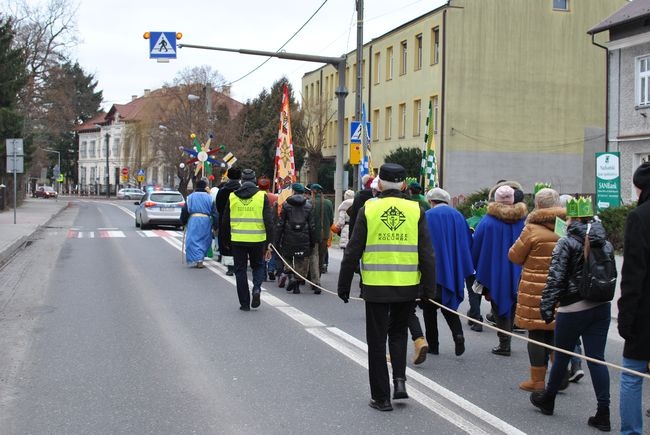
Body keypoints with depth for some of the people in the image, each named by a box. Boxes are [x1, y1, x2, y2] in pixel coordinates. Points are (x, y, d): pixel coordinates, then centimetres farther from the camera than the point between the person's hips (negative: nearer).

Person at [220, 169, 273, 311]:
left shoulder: (232, 197, 4)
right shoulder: (262, 196, -2)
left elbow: (225, 222, 9)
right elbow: (269, 222, -5)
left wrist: (226, 242, 20)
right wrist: (268, 244, -1)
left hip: (237, 241, 1)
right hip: (257, 240, -1)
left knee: (240, 270, 10)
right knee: (258, 266, 20)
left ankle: (244, 303, 10)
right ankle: (257, 288, -6)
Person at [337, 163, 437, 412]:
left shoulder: (368, 210, -3)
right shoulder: (415, 211, 0)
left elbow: (353, 252, -2)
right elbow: (427, 253, -1)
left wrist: (343, 286, 7)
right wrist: (429, 288, 7)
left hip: (376, 286, -2)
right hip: (408, 286, 2)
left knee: (377, 340, 10)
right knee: (398, 332, 24)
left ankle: (381, 397, 13)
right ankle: (399, 379, 9)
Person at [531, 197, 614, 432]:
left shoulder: (567, 243, -11)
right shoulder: (606, 244, 8)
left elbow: (555, 278, -15)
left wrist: (547, 307, -12)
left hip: (572, 309, -5)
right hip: (601, 307, 5)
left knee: (562, 357, 10)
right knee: (597, 359, 6)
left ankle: (547, 400, 30)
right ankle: (603, 414, 4)